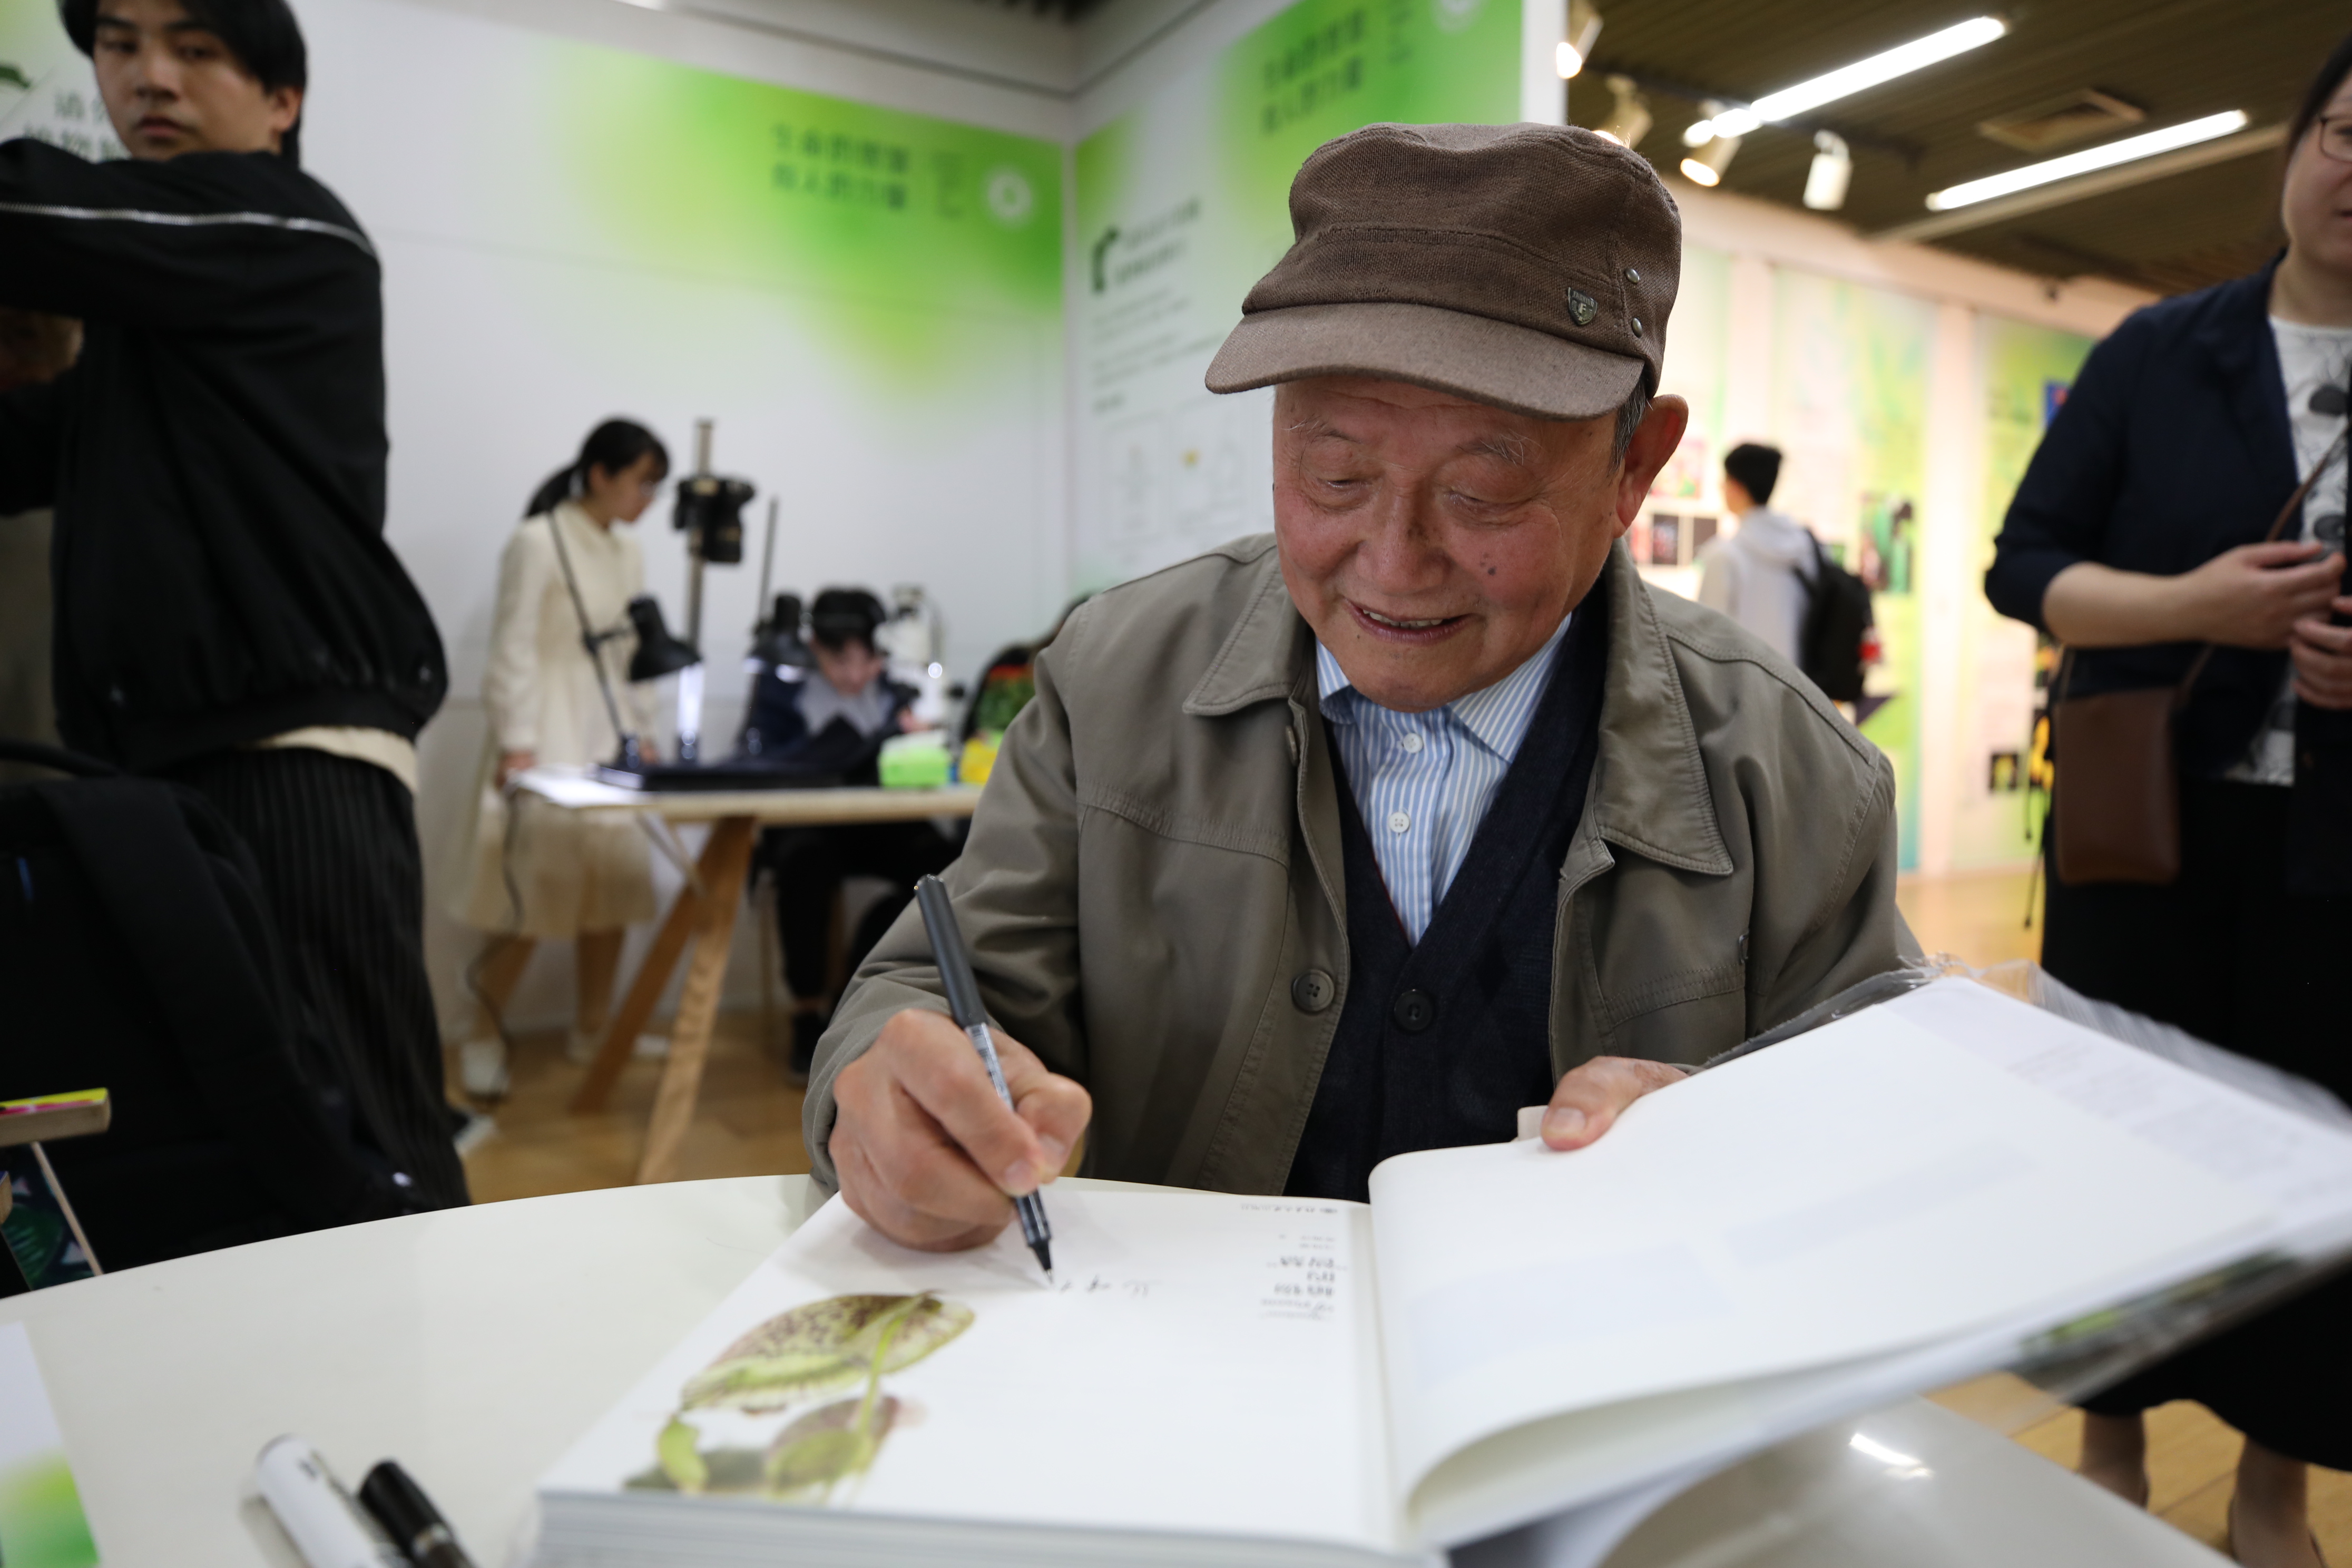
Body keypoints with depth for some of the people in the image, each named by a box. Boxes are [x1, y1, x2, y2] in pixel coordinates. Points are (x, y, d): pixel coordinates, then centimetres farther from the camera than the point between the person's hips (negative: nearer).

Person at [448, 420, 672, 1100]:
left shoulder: (627, 550, 12)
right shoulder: (537, 541, -10)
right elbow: (513, 649, -12)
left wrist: (642, 731, 13)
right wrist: (515, 743, -16)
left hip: (608, 733, 7)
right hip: (548, 731, -7)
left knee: (612, 886, 6)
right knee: (532, 896, -8)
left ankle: (593, 1028, 19)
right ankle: (484, 1039, 7)